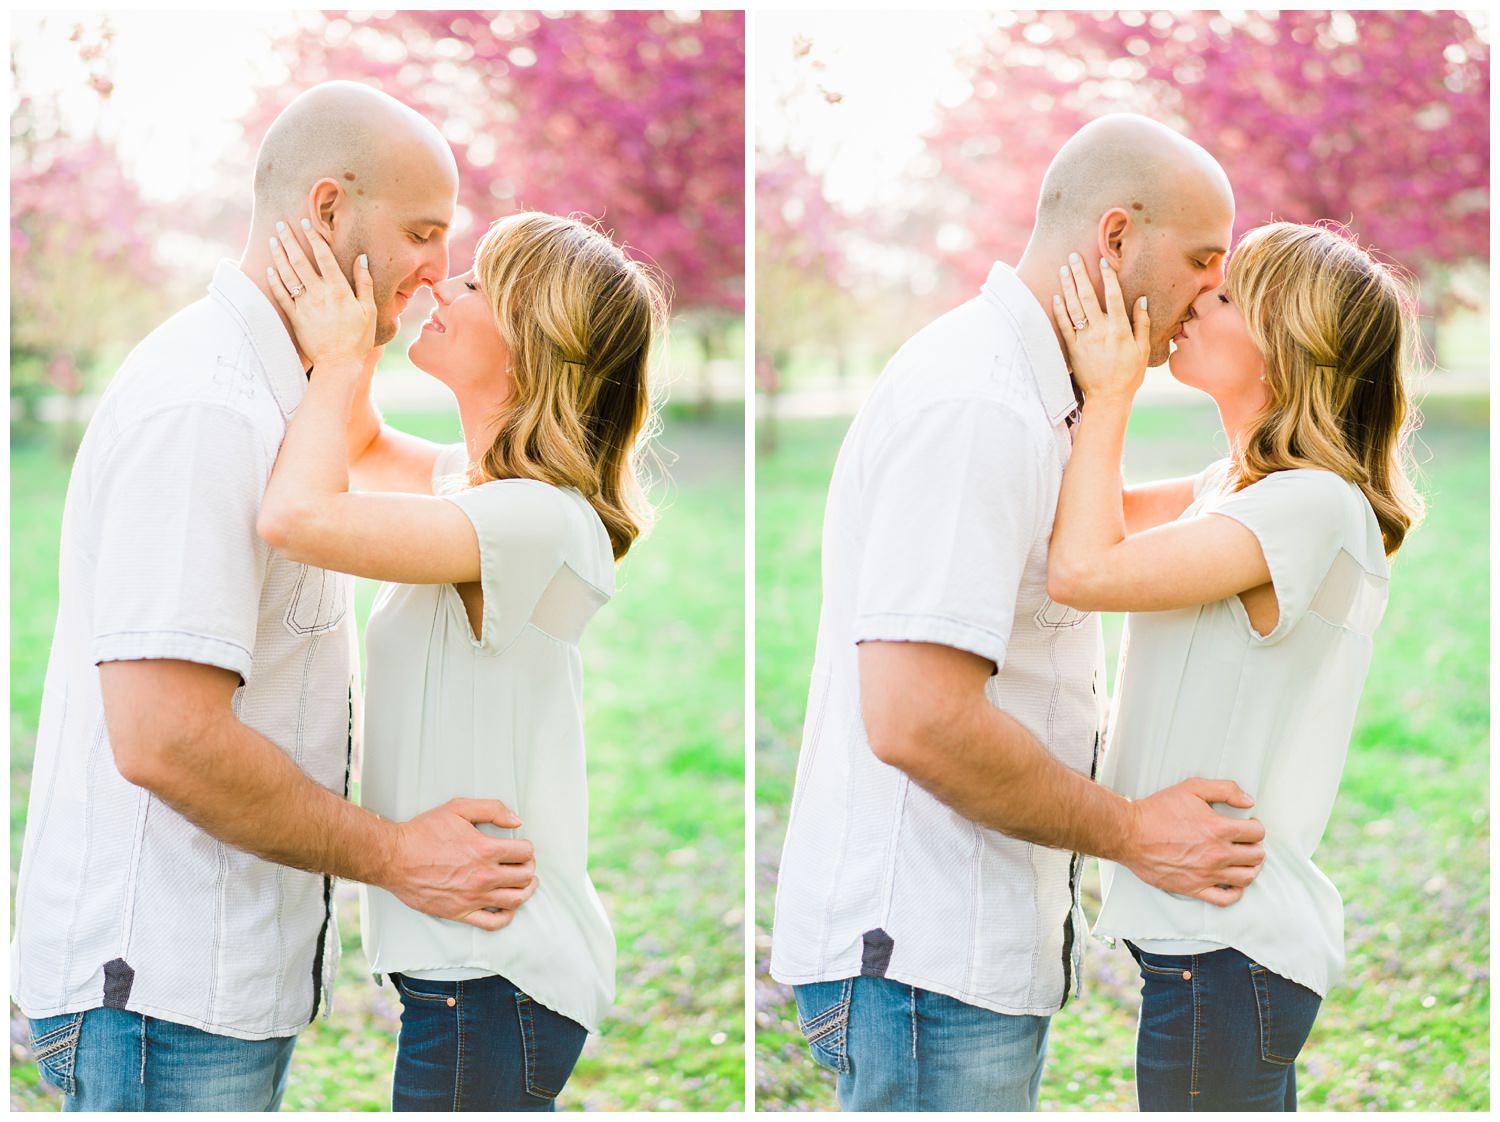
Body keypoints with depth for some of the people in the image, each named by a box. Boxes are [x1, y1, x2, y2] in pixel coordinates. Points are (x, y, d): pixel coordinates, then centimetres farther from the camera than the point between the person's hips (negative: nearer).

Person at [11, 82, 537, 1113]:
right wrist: (392, 855, -16)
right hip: (166, 987, -10)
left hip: (233, 973, 10)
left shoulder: (267, 394, 15)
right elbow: (164, 739, -26)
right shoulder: (203, 408, -19)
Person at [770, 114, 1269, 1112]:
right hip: (927, 955, -10)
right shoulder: (975, 409, -18)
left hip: (984, 945, 10)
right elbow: (916, 720, -26)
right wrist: (1129, 831, -15)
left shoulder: (1023, 395, 17)